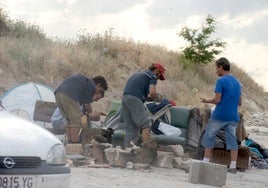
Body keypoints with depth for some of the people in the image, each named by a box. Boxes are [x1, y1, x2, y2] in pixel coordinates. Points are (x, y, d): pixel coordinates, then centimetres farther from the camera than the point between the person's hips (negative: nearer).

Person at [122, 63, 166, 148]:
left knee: (130, 128, 9)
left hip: (125, 97, 8)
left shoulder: (138, 74, 31)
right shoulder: (152, 76, 6)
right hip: (134, 99, -8)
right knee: (146, 125, -8)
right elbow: (152, 93, -9)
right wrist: (158, 98, 10)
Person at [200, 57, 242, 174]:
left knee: (209, 136, 8)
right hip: (233, 116, 6)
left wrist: (207, 101, 3)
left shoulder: (221, 81, -9)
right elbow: (239, 102, 16)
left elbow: (217, 99, -14)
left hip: (219, 115, -6)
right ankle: (233, 166, 2)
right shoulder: (237, 82, 13)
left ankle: (206, 161, 9)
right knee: (232, 139, 5)